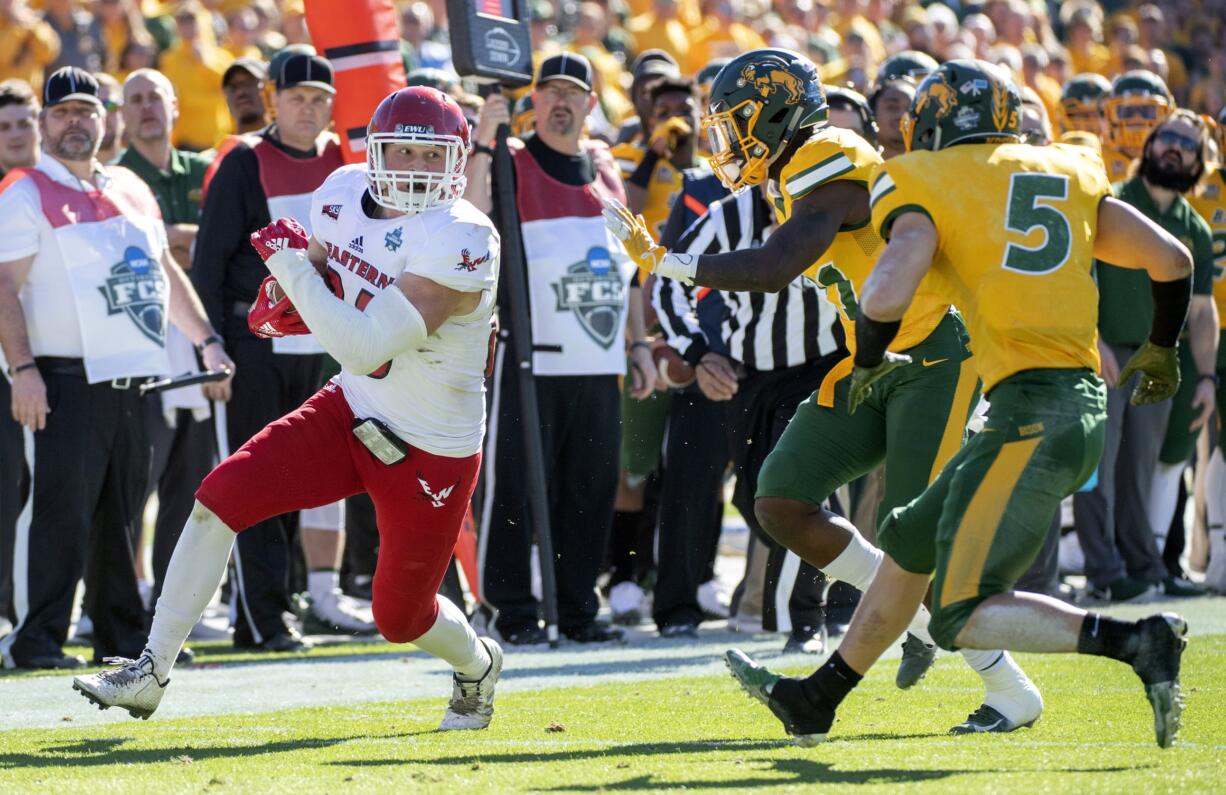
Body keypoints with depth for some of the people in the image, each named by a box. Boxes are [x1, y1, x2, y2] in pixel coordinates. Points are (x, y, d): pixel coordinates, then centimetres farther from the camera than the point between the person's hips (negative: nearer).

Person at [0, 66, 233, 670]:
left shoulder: (131, 190, 17)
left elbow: (165, 274, 25)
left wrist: (206, 341, 20)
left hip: (131, 376, 7)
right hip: (66, 379, -7)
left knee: (121, 513, 11)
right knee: (60, 508, -11)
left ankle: (121, 632, 19)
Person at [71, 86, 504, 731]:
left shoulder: (460, 240, -28)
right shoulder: (346, 196, -5)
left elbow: (365, 346, -33)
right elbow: (326, 266, 18)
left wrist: (290, 265, -27)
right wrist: (288, 300, -5)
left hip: (430, 454, -6)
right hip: (350, 410, 6)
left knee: (402, 618, 8)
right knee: (220, 498, -10)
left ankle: (477, 664, 44)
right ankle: (151, 672, 0)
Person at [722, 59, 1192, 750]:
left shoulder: (927, 185, -1)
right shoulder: (1070, 174, 16)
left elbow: (886, 296, -14)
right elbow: (1173, 259, 16)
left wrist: (870, 365, 7)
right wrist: (1162, 350, 34)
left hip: (1033, 415, -8)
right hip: (1083, 404, 8)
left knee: (962, 617, -8)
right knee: (912, 544, 23)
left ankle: (1139, 641, -19)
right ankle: (818, 699, 36)